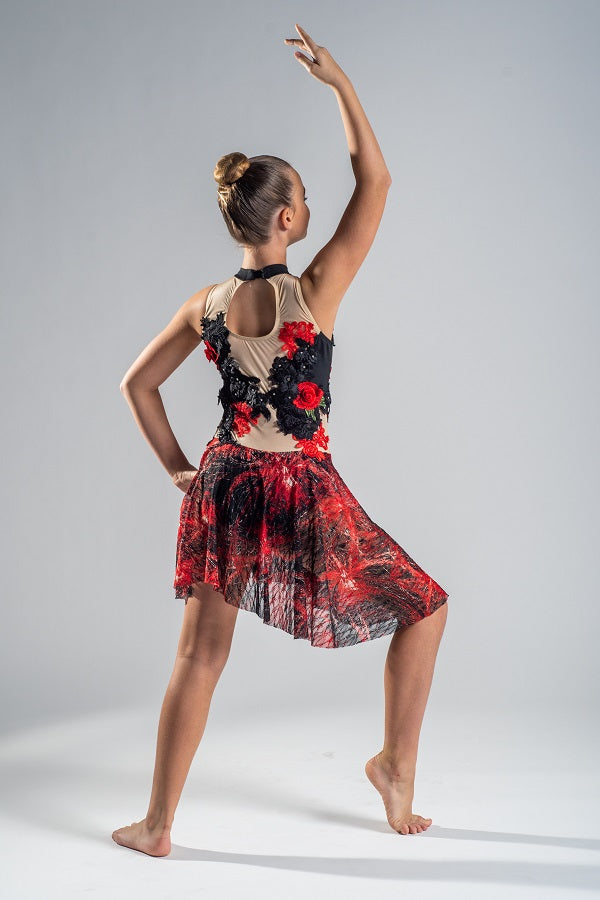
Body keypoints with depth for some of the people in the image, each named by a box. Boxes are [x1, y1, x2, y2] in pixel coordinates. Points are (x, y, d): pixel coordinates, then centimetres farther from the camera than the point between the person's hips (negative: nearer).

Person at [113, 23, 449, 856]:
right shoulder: (316, 291, -13)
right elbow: (376, 179, -7)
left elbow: (137, 384, 9)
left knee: (201, 656, 11)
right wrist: (338, 79, -3)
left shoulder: (206, 307, 1)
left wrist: (176, 465, 16)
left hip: (225, 484, 5)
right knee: (425, 608, 17)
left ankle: (157, 825, 19)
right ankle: (397, 764, 23)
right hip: (305, 492, -4)